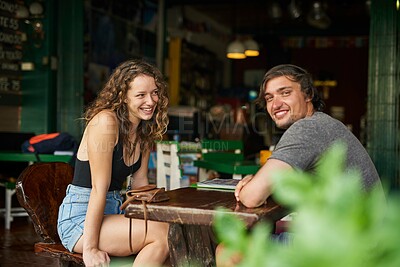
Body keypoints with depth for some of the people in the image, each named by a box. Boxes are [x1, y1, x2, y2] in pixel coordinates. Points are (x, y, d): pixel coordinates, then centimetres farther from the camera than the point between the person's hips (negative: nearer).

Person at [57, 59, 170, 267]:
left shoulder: (145, 129, 8)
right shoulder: (106, 121, -19)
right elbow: (99, 188, -21)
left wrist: (151, 219, 1)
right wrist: (90, 248, -20)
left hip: (113, 212, 8)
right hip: (80, 218, -7)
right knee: (163, 233, -24)